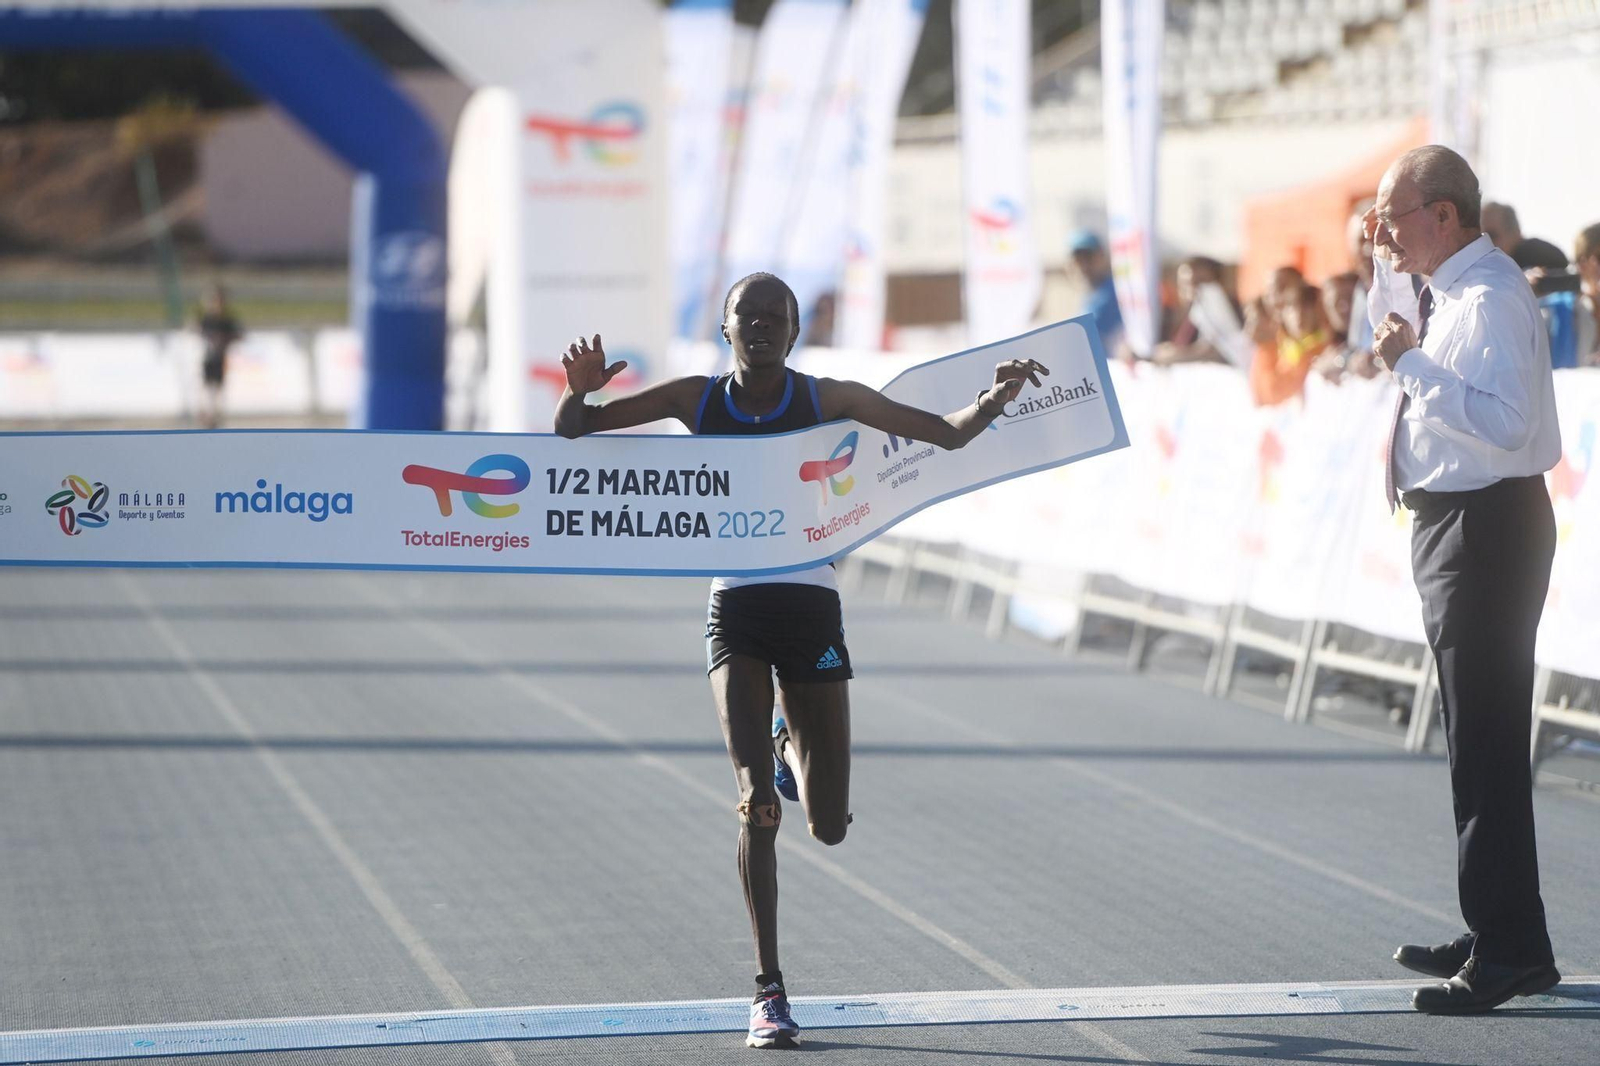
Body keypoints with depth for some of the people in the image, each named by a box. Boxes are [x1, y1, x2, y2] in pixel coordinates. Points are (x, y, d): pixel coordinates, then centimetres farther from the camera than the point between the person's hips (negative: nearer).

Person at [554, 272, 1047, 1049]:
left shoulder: (826, 400, -1)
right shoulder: (697, 401, -1)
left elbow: (947, 433, 1)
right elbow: (572, 429, 1)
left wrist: (995, 398, -18)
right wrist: (579, 390, -21)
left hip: (811, 612, 1)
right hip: (736, 613, -1)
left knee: (829, 828, 6)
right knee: (757, 803, -16)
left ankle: (790, 746, 44)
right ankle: (769, 991, -7)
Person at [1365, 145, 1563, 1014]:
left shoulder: (1491, 298, -18)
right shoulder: (1441, 289, 11)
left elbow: (1504, 421, -30)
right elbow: (1389, 337, 32)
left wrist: (1412, 363, -26)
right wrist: (1387, 263, 15)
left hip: (1486, 526, -11)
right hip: (1449, 522, 11)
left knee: (1486, 741, -9)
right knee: (1478, 737, 17)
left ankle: (1507, 952, -5)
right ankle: (1496, 934, 28)